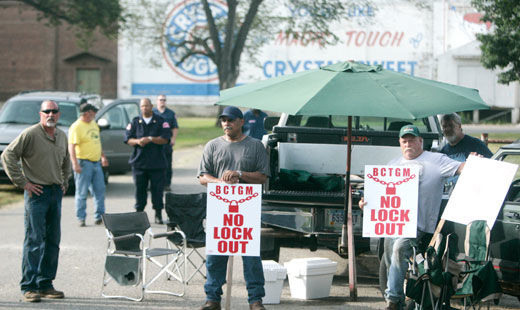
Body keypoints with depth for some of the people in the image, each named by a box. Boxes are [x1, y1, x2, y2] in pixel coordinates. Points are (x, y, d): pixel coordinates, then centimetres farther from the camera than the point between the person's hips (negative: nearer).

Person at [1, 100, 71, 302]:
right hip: (37, 192, -7)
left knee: (53, 241, 9)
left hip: (56, 193, 7)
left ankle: (45, 285, 16)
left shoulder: (62, 137, 13)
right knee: (34, 240, -8)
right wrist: (22, 182, -13)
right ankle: (29, 287, -6)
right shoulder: (30, 134, -10)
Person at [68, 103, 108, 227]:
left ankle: (99, 217, 13)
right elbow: (71, 147, -18)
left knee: (99, 191, 7)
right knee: (82, 192, -2)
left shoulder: (93, 124, 14)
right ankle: (81, 219, 4)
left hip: (96, 162, 8)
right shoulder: (76, 127, -13)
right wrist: (75, 164, -25)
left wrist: (102, 156, 27)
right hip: (84, 163, -8)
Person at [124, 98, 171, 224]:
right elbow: (127, 139, 4)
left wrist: (150, 139, -18)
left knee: (157, 189, -2)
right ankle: (139, 212, 12)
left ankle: (158, 214, 6)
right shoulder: (135, 122, 10)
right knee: (140, 189, 3)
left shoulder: (160, 121, 4)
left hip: (156, 163, -1)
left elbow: (165, 139, -6)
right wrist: (137, 141, -16)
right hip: (139, 162, 1)